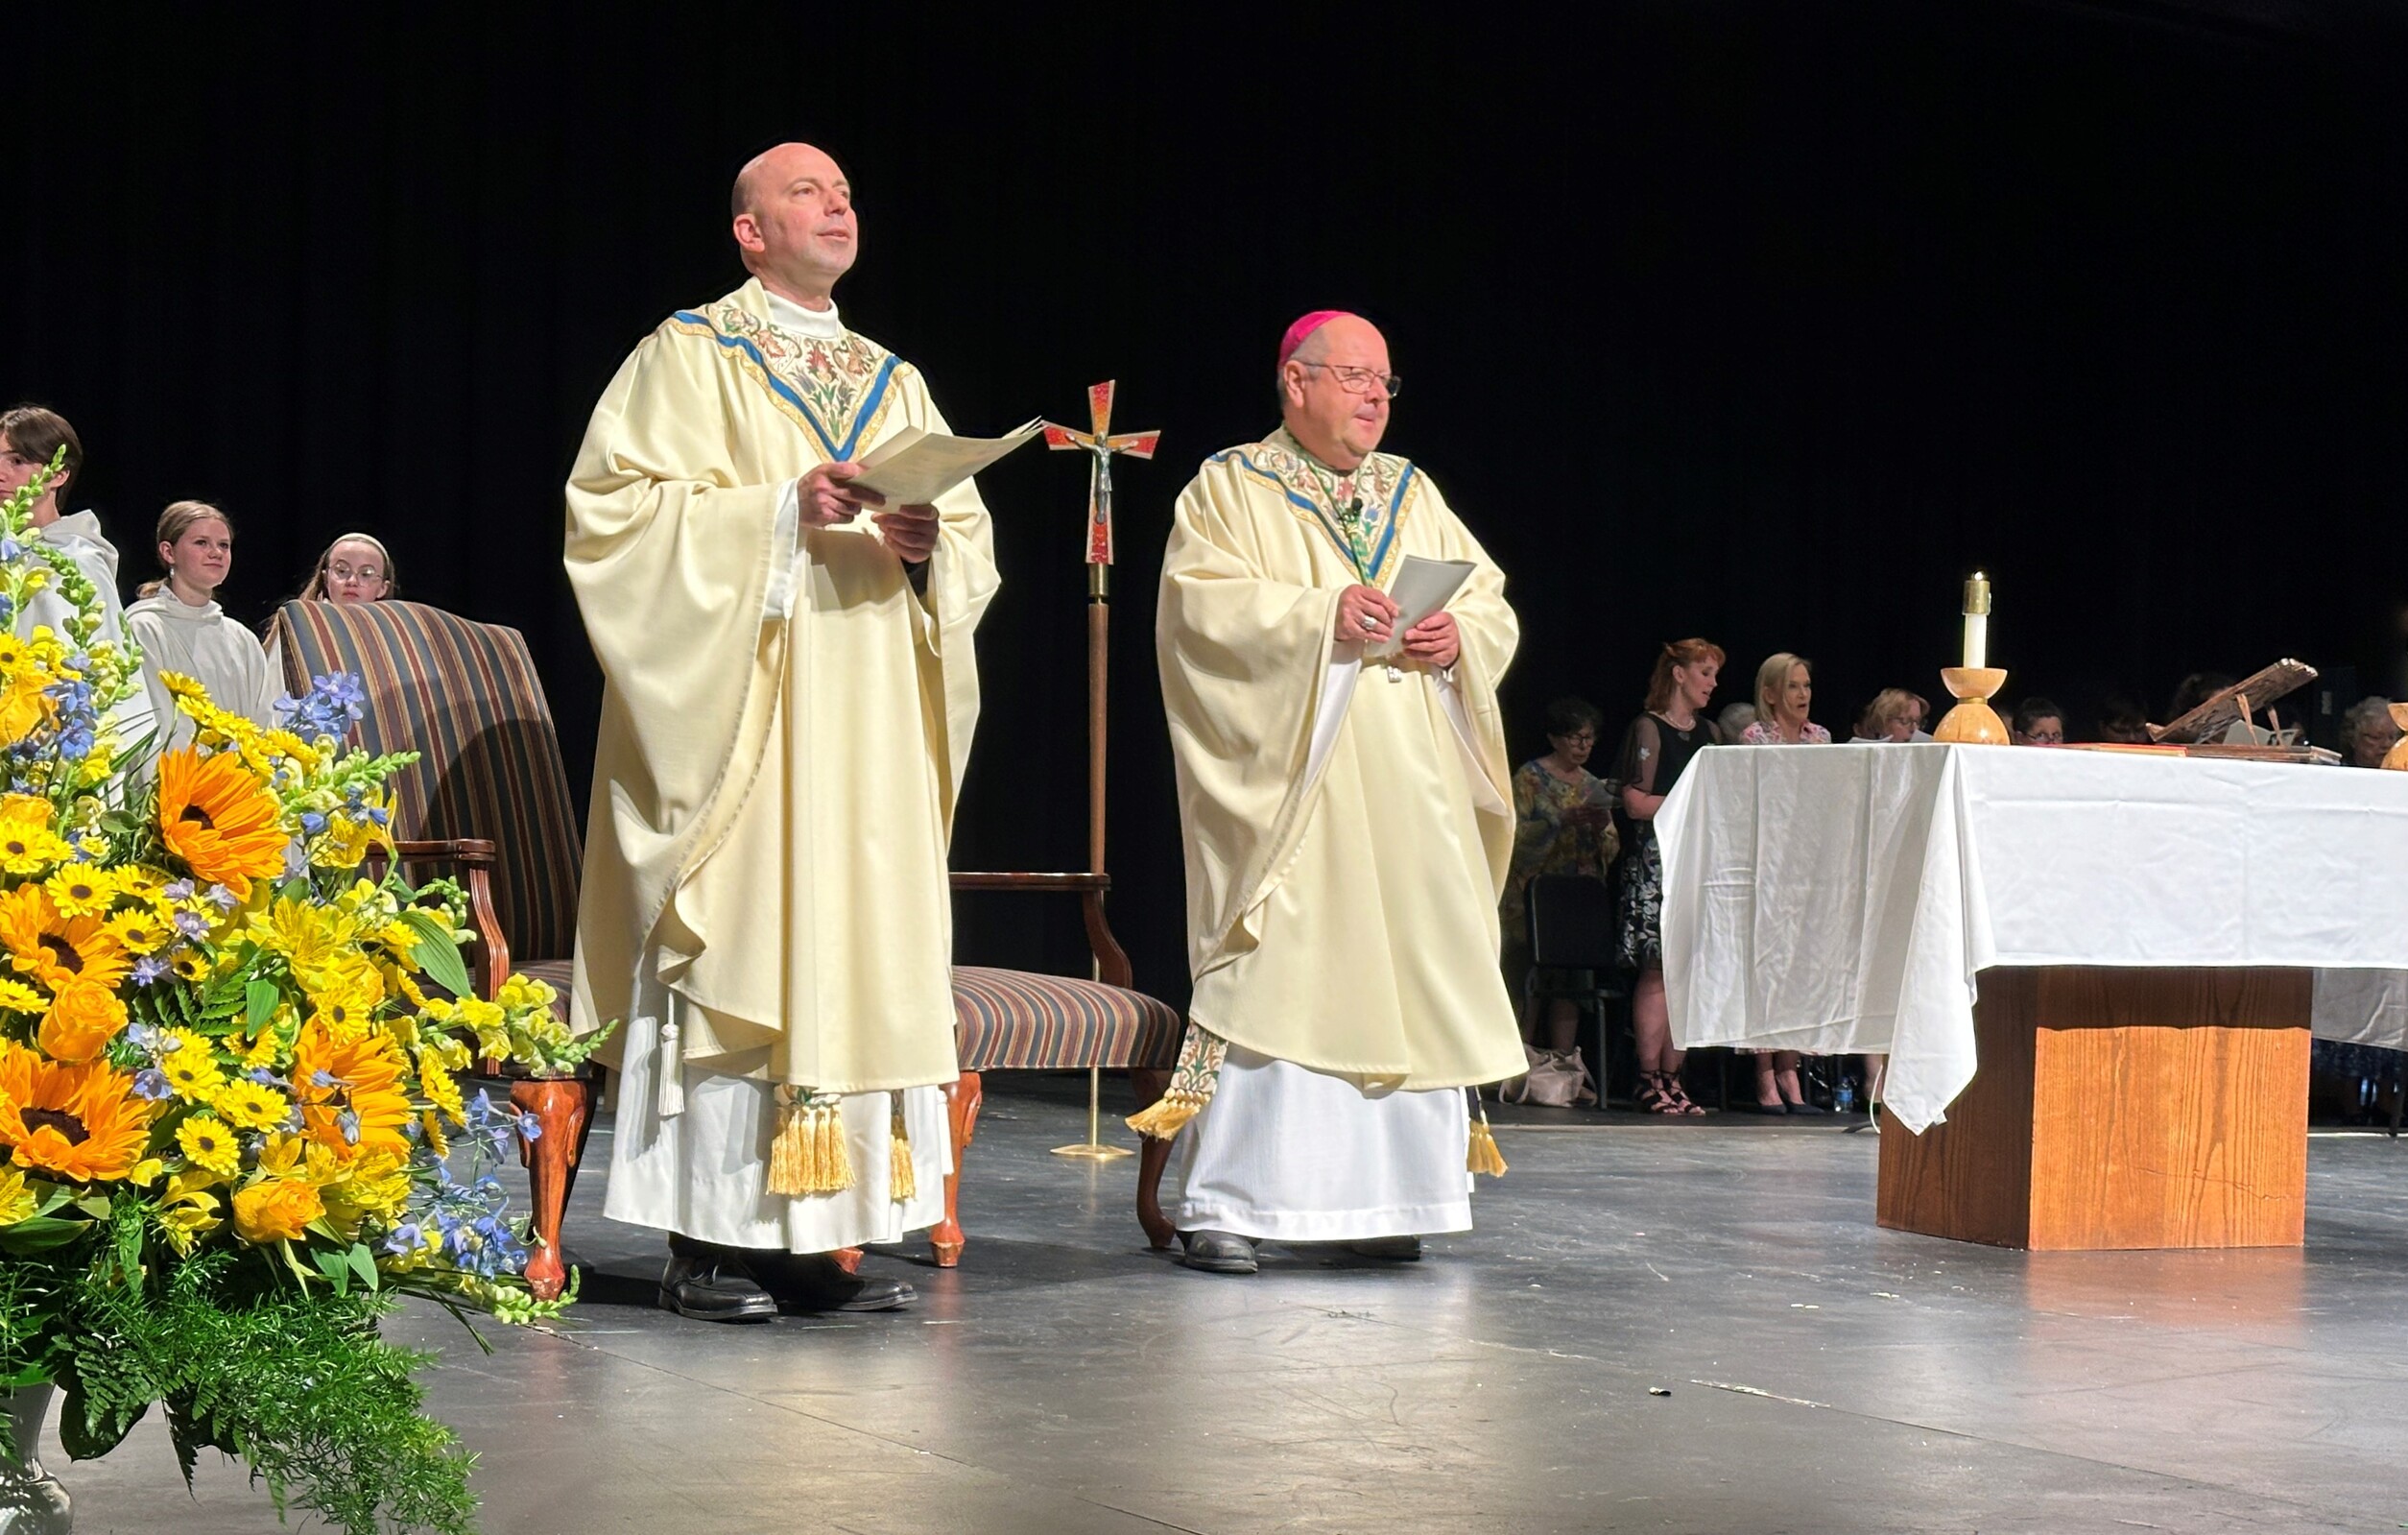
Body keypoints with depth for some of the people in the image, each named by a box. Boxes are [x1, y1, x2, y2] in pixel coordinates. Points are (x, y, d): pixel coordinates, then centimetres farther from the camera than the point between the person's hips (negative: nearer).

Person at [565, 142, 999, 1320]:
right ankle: (708, 1241, -5)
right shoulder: (688, 357, 4)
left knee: (854, 959, 1)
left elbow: (973, 547, 16)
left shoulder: (897, 383, 20)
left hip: (866, 730, 5)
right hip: (734, 714, -5)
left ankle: (813, 1237, 5)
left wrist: (928, 543, -8)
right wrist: (781, 511, -17)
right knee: (731, 948, -9)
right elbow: (617, 507, -8)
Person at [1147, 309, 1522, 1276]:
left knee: (1403, 983, 1)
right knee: (1269, 979, -11)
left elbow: (1492, 605, 15)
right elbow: (1200, 599, -10)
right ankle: (1222, 1207, -9)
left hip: (1406, 794, 5)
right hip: (1286, 789, -5)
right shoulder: (1230, 488, 5)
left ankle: (1386, 1201, 6)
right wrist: (1320, 614, -21)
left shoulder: (1414, 496, 20)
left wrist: (1457, 636, -8)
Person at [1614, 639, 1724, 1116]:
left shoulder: (1711, 733, 19)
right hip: (1656, 857, -7)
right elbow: (1636, 804, -10)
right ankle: (1649, 1081, -9)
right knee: (1659, 968, -10)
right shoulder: (1649, 728, -2)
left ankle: (1671, 1078, 4)